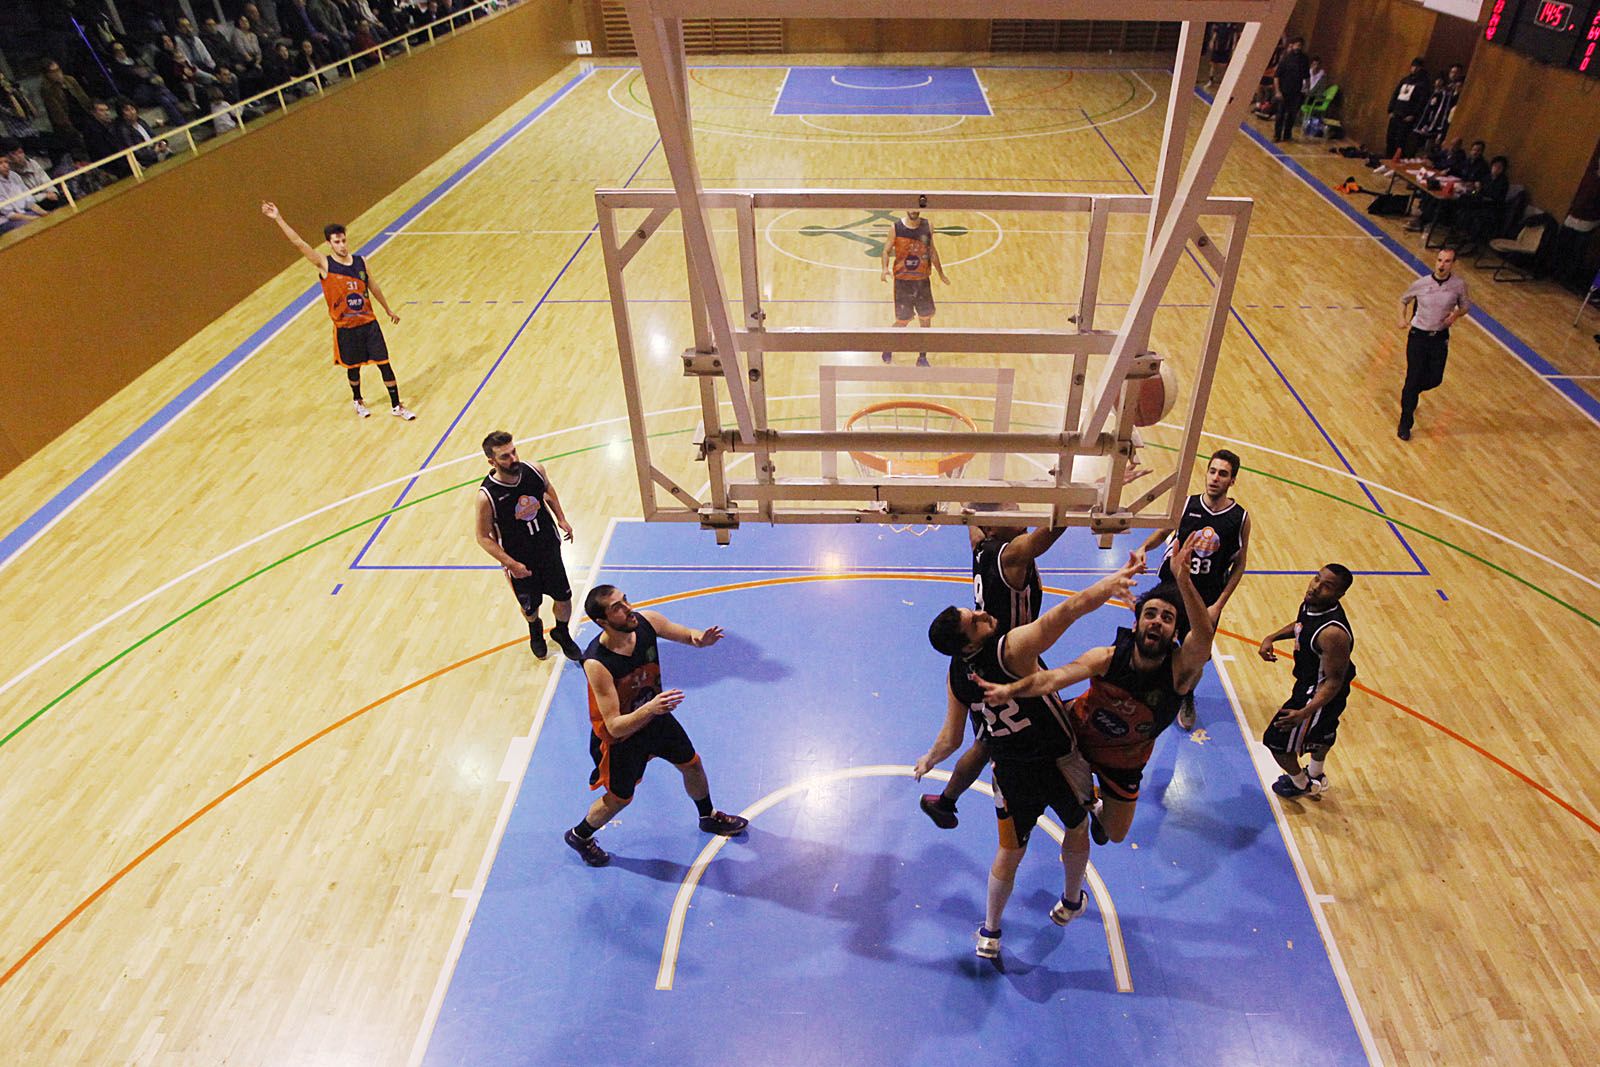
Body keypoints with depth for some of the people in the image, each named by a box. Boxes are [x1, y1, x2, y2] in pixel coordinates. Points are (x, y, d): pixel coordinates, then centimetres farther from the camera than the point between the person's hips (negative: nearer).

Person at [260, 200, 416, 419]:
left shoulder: (361, 262, 0)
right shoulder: (325, 265, -9)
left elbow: (373, 288, 14)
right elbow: (298, 243, -18)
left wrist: (388, 310, 23)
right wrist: (278, 219, -27)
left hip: (369, 323, 2)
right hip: (345, 327, -2)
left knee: (384, 364, 2)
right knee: (353, 367, 13)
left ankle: (397, 407, 12)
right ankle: (358, 402, 38)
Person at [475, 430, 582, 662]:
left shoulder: (535, 471, -17)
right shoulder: (486, 496, -28)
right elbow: (483, 537, -17)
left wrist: (561, 519, 1)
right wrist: (511, 564, -21)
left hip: (549, 549, 3)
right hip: (519, 561, -3)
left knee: (564, 597, 13)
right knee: (530, 606, 18)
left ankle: (562, 633, 47)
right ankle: (535, 630, 56)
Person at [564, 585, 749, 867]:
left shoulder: (646, 621, -24)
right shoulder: (597, 664, -39)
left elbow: (686, 635, -4)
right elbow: (615, 727, -37)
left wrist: (699, 639, -28)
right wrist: (649, 709, -54)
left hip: (655, 716, 6)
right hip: (620, 737, -5)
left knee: (693, 765, 23)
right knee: (619, 799, 16)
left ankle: (709, 817, 53)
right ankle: (579, 836, 47)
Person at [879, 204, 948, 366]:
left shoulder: (928, 226, 0)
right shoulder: (896, 228, -9)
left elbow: (932, 251, 12)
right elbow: (886, 250, -2)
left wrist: (941, 274, 17)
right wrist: (884, 268, -22)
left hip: (923, 280, 3)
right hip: (903, 281, -3)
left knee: (926, 319, 5)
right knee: (902, 321, 1)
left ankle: (922, 357, 19)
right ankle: (888, 350, 27)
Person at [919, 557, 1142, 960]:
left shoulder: (955, 675, -12)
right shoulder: (1012, 648, -30)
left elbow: (951, 738, -1)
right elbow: (1068, 610, -39)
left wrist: (927, 761, 18)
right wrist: (1115, 579, -35)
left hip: (1011, 775, 3)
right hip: (1059, 763, -3)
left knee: (1009, 852, 24)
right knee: (1077, 828, 29)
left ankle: (989, 935, 37)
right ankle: (1070, 903, 51)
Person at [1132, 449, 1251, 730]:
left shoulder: (1240, 517, -11)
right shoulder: (1186, 505, -10)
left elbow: (1239, 565, -3)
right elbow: (1164, 531, 8)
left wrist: (1218, 605, -7)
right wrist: (1144, 548, -14)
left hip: (1207, 599, 0)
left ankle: (1186, 698, 41)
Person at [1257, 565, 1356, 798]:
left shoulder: (1333, 633, -39)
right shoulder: (1310, 603, -12)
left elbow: (1334, 682, -31)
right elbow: (1299, 626, 12)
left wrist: (1304, 713, -39)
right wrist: (1272, 637, -3)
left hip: (1320, 694, -9)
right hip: (1310, 681, 9)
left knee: (1277, 740, 7)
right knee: (1322, 731, 33)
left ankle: (1301, 785, 36)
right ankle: (1316, 776, 61)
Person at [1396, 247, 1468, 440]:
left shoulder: (1459, 284, -8)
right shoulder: (1421, 284, -10)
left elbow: (1465, 307, 7)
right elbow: (1404, 299, 9)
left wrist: (1456, 314, -16)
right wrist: (1403, 319, -6)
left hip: (1440, 337, 2)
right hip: (1418, 336, -2)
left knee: (1435, 379, 5)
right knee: (1413, 379, -3)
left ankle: (1410, 392, 40)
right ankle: (1405, 424, 8)